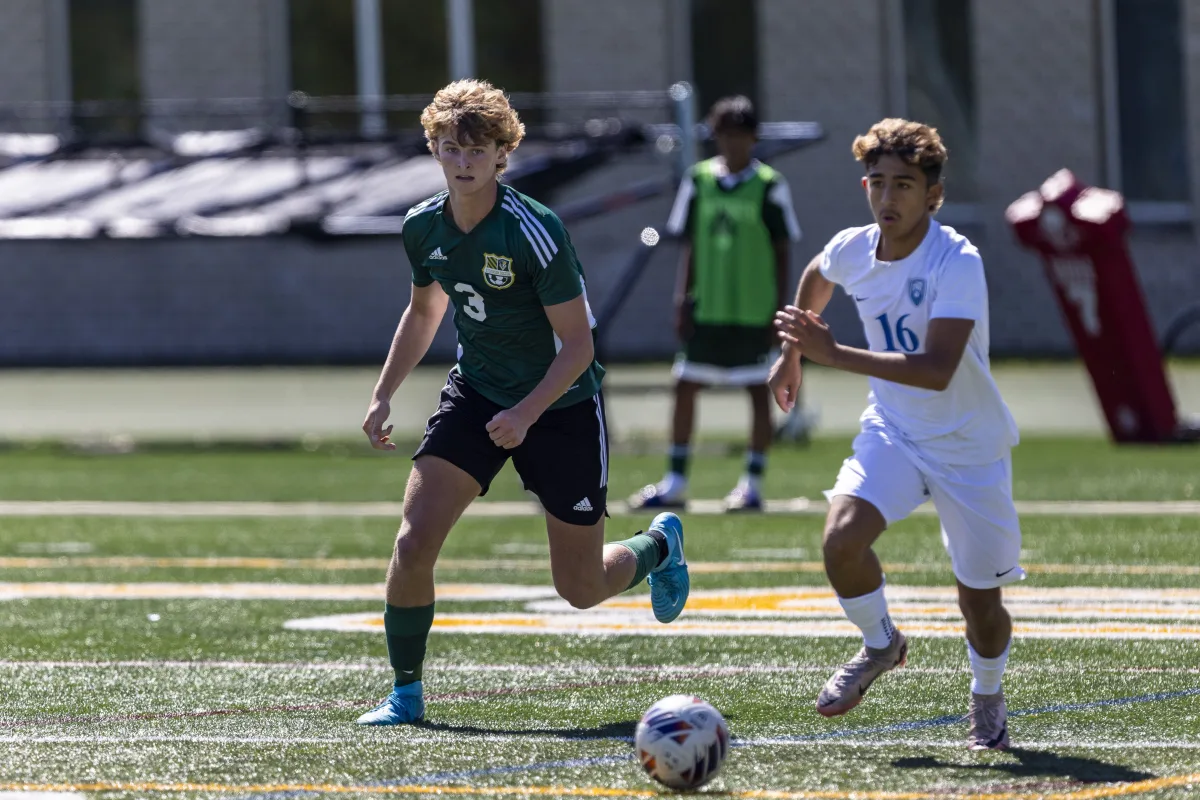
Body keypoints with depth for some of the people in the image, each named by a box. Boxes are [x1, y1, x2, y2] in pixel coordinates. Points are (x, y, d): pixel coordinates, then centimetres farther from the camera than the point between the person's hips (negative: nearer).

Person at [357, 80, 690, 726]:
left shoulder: (533, 231, -24)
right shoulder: (424, 228, -6)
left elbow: (578, 344, -20)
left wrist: (526, 413, -31)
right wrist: (383, 395, 9)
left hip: (562, 405, -4)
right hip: (475, 393, 4)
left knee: (581, 589, 5)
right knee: (413, 543, -16)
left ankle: (659, 544, 39)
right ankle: (405, 693, 0)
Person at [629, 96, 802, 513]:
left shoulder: (769, 186, -4)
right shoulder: (699, 180, 5)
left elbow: (783, 252, -1)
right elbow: (691, 246, 10)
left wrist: (779, 309, -5)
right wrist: (683, 300, 4)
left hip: (753, 311, -4)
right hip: (706, 308, 4)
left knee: (759, 391, 2)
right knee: (685, 386, 5)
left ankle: (753, 484, 10)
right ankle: (675, 482, 13)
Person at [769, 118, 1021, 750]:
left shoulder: (958, 263, -26)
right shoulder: (852, 249, -8)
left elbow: (937, 370, -37)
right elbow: (817, 276, 20)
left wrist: (836, 355, -40)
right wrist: (791, 352, 24)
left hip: (970, 448, -4)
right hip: (892, 432, 4)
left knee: (981, 600, 3)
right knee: (842, 538, -22)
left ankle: (987, 699, 36)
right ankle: (880, 645, 7)